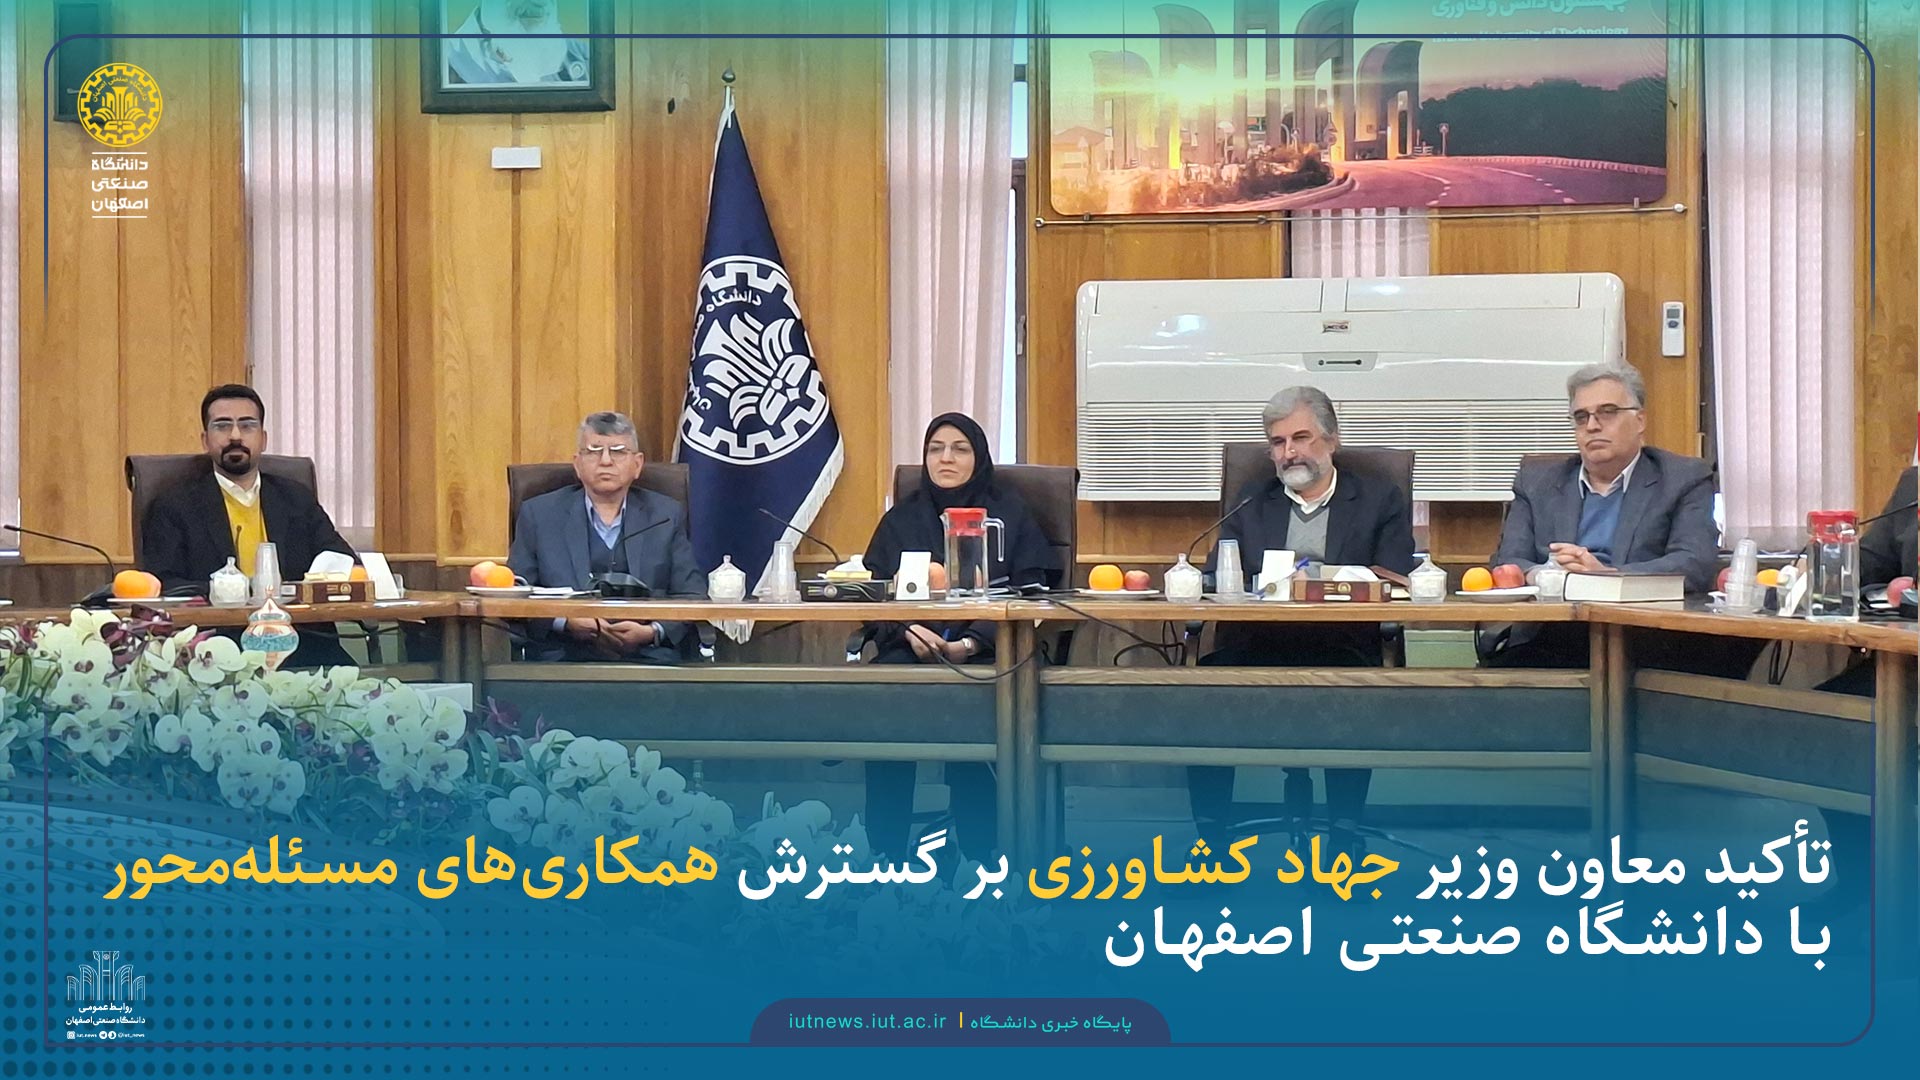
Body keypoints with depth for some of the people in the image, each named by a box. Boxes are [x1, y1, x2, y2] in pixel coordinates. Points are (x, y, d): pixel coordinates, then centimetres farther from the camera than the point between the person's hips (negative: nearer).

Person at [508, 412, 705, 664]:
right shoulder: (539, 514, 13)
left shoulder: (667, 516, 15)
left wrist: (652, 633, -10)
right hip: (563, 658, -1)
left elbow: (693, 596, 10)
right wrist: (565, 623, -11)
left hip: (647, 657, 1)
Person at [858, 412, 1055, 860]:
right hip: (910, 646, 2)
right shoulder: (901, 518, 19)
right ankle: (885, 848, -25)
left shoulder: (1009, 513, 12)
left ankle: (978, 850, -25)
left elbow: (1027, 594, 2)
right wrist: (909, 632, -13)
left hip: (985, 650, -2)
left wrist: (971, 643, -14)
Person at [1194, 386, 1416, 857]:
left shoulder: (1380, 501, 14)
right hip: (1255, 645, 2)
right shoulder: (1250, 502, 22)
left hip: (1341, 647, -2)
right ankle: (1210, 830, -20)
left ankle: (1343, 831, -23)